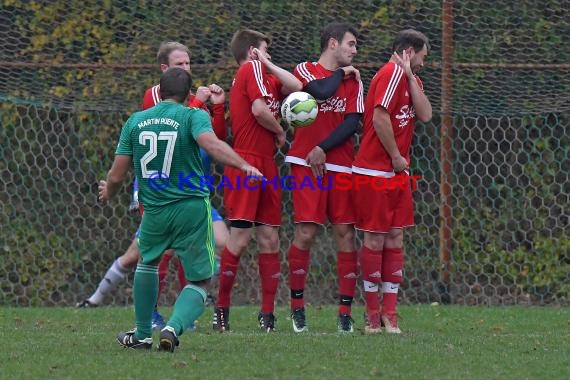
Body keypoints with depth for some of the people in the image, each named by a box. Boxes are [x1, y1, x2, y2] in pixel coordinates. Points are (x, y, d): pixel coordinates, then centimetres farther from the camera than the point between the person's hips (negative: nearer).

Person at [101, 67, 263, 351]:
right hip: (192, 208, -3)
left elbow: (117, 175, 7)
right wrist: (244, 166, -35)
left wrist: (107, 193, 28)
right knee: (199, 282, 8)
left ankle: (142, 335, 36)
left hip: (154, 210, 3)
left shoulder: (135, 121, 6)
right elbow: (210, 143, -27)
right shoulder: (193, 116, -5)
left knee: (147, 262, 32)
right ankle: (173, 327, -19)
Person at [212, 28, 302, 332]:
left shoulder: (262, 74, 21)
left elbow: (296, 87, 9)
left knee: (269, 239, 5)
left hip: (266, 165, 9)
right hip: (247, 163, -9)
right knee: (240, 237, -10)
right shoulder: (252, 68, -3)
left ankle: (267, 313, 7)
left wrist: (269, 66, 9)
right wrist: (280, 133, 1)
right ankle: (221, 307, -3)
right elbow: (260, 110, -15)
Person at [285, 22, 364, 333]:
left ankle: (345, 312, 1)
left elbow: (353, 122, 1)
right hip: (307, 165, -3)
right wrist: (341, 73, -1)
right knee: (306, 233, -9)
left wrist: (323, 148, -9)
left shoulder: (353, 80, 13)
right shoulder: (305, 71, 3)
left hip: (341, 167, 3)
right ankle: (297, 306, 4)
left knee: (345, 234, -2)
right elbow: (320, 91, -19)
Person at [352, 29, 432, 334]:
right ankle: (373, 312, 5)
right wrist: (396, 157, -13)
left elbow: (425, 115, 1)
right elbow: (380, 117, -21)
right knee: (375, 239, -2)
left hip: (397, 172, 9)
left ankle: (389, 312, 9)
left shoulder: (409, 78, 16)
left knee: (395, 238, 6)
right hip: (374, 171, -9)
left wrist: (411, 78, -4)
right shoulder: (391, 74, -12)